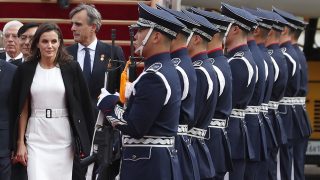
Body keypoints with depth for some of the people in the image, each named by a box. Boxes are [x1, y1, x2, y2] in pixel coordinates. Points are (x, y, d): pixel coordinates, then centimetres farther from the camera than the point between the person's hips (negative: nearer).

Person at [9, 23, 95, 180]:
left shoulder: (71, 68, 2)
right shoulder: (25, 70, 4)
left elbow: (83, 104, 4)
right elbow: (22, 109, 6)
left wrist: (83, 143, 1)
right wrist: (20, 142, 1)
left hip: (63, 137, 0)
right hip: (36, 138, 0)